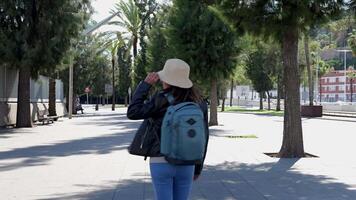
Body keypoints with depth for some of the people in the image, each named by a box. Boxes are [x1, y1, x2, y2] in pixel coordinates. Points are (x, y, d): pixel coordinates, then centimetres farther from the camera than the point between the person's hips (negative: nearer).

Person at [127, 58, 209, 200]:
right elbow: (203, 137, 5)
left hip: (161, 162, -3)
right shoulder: (199, 103, 2)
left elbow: (132, 112, -5)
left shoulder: (161, 99, -12)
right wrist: (198, 167, 14)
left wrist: (145, 84, 0)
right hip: (186, 163, 4)